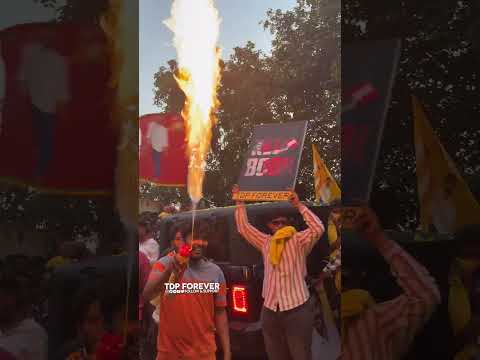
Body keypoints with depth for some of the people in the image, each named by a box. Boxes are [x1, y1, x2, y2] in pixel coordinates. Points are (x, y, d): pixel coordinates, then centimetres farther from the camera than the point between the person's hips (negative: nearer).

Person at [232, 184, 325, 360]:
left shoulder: (299, 241, 0)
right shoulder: (265, 242, 12)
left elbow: (318, 228, -16)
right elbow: (243, 227, 16)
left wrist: (298, 205, -17)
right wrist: (240, 202, 11)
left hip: (297, 309, -4)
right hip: (270, 310, 5)